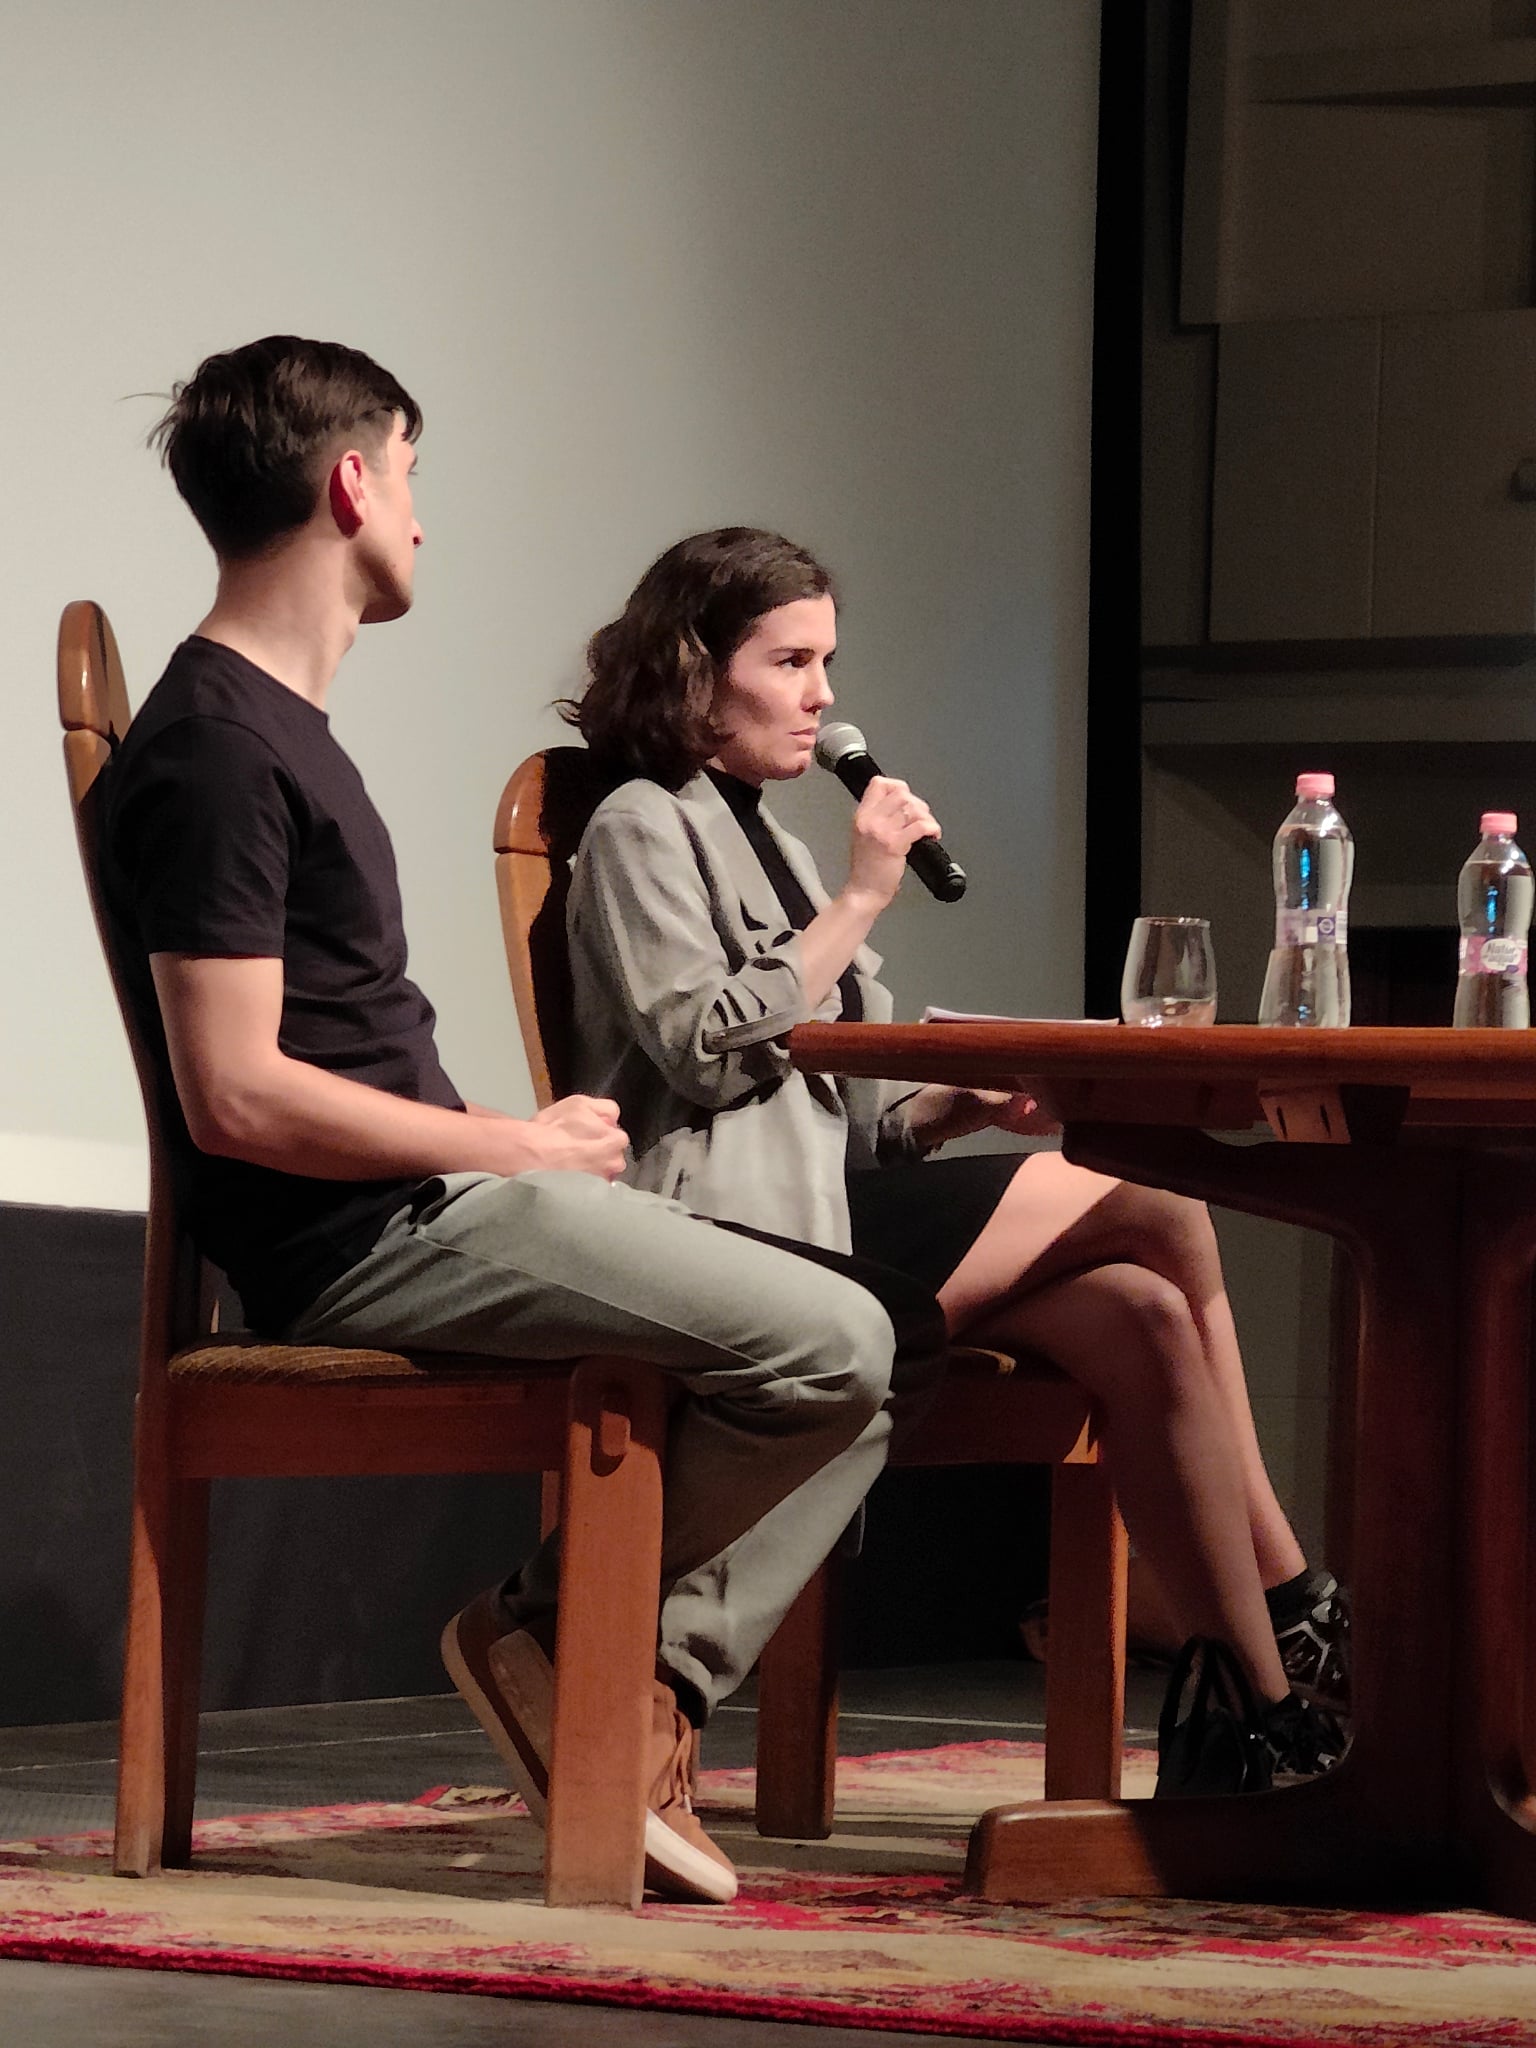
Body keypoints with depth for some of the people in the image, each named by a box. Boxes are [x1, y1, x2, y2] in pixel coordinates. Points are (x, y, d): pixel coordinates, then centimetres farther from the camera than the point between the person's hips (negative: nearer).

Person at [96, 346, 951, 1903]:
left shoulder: (275, 725, 21)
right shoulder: (214, 752, -13)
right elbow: (237, 1097, -21)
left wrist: (523, 1138, 7)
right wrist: (518, 1145, -13)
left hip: (430, 1201, 10)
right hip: (364, 1243, -10)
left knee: (890, 1338, 4)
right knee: (828, 1344, -21)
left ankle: (657, 1683, -6)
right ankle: (558, 1632, -6)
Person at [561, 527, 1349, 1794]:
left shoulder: (762, 841, 30)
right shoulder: (643, 830, 3)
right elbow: (703, 1047, -14)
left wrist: (963, 1108, 7)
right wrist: (860, 903, -9)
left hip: (828, 1214, 9)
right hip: (739, 1225, -9)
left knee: (1144, 1318, -15)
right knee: (1165, 1219, -17)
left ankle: (1261, 1706, -22)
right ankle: (1301, 1616, -14)